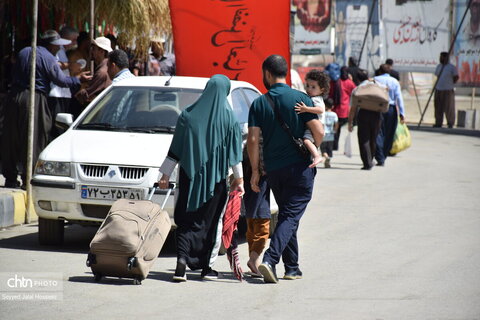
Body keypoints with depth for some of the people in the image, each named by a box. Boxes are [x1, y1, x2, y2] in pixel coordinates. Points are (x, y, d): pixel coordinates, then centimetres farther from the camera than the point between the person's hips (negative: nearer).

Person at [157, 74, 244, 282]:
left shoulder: (188, 115, 1)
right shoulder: (229, 117, -4)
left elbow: (176, 148, 2)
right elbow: (235, 151, -3)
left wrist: (166, 174, 7)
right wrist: (239, 178, 4)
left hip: (190, 176, 1)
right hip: (216, 177, -1)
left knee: (186, 219, 4)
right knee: (211, 220, 10)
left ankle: (182, 258, -17)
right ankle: (207, 266, 13)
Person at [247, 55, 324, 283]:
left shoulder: (259, 103, 0)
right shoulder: (300, 98, -5)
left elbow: (253, 139, -6)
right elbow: (318, 131, -11)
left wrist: (255, 170, 2)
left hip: (273, 169, 3)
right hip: (300, 167, -3)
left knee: (286, 215, 17)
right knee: (291, 216, -4)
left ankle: (292, 267, 19)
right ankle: (270, 259, -23)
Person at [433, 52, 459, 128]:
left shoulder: (451, 67, -7)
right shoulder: (439, 66, 12)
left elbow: (456, 77, -3)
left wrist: (450, 84, 4)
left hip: (448, 91, -6)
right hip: (438, 90, 6)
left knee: (448, 108, -2)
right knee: (438, 108, 5)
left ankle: (450, 123, 8)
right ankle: (438, 123, 11)